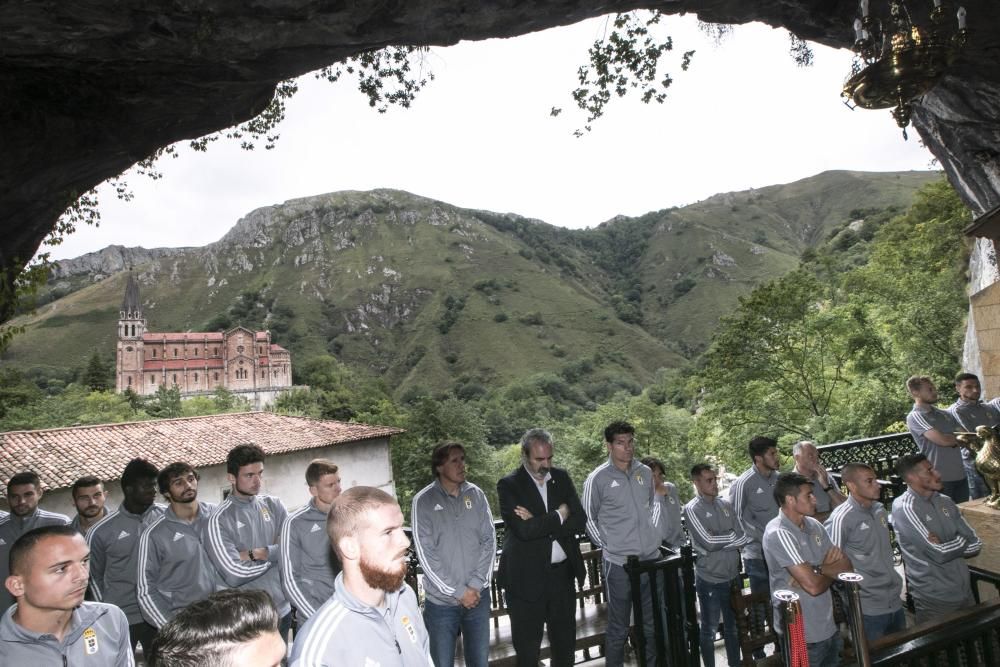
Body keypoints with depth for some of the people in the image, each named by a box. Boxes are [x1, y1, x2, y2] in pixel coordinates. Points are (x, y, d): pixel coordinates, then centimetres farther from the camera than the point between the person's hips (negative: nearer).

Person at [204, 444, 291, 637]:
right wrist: (274, 554, -10)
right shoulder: (219, 520, -12)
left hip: (283, 609, 5)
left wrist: (255, 554, -16)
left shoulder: (273, 505, 2)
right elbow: (234, 575, -20)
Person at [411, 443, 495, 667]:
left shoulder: (476, 495, 1)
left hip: (478, 596, 3)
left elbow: (489, 540, 1)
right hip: (441, 600, -3)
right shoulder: (424, 501, -9)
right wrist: (458, 591, -12)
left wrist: (475, 585, -8)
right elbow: (425, 553, -12)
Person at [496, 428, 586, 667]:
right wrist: (558, 516, -11)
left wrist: (539, 524, -16)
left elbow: (579, 520, -4)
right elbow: (523, 530, -22)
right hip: (527, 578, -4)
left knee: (565, 643, 18)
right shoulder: (508, 485, -10)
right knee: (527, 648, 9)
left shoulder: (561, 477, 5)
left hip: (563, 573, 4)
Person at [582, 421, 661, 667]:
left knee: (653, 625, 17)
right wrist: (607, 547, -2)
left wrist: (651, 535, 14)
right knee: (619, 628, 7)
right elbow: (589, 518, 0)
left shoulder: (645, 472, 5)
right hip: (618, 564, -5)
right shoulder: (598, 478, -10)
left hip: (652, 559, 5)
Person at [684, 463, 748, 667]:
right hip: (709, 579, -5)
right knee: (709, 630, 10)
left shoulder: (725, 504, 5)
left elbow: (743, 538, 0)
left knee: (733, 627, 20)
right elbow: (708, 542, -20)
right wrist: (731, 537, -6)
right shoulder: (692, 509, -12)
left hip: (732, 576, 5)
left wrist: (718, 541, -14)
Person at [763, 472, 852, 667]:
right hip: (802, 635, -7)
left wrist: (817, 569, -15)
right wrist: (832, 572, -4)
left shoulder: (814, 525, 4)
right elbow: (813, 586, -25)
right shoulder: (778, 533, -23)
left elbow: (846, 565, 3)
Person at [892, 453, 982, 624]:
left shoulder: (945, 502, 6)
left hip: (964, 591, 7)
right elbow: (939, 554, -21)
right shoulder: (904, 507, -18)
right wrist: (962, 541, -4)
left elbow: (976, 544, 2)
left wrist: (944, 546, -15)